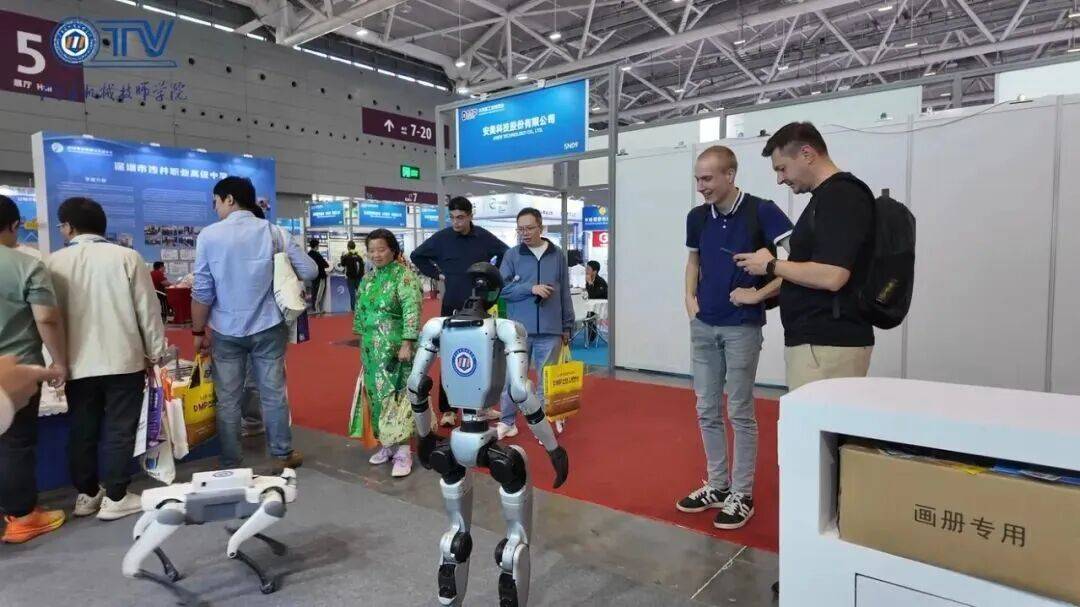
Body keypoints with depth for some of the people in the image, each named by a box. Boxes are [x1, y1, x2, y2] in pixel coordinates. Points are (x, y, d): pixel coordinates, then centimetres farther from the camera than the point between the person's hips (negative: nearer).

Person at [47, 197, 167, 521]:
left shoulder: (54, 262, 0)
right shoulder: (126, 257, -6)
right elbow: (147, 309, -5)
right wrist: (154, 352, 5)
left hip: (78, 363, 3)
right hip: (124, 360, -2)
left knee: (82, 431, 14)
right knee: (119, 431, 5)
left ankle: (86, 494, 25)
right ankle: (115, 498, 10)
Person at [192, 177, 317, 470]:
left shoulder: (209, 235, -8)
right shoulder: (274, 233, -3)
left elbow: (202, 291, -6)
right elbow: (310, 271, -2)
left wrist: (198, 331, 5)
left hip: (226, 331, -1)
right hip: (268, 327, 1)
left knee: (228, 400, 10)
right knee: (273, 394, 12)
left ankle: (231, 464, 18)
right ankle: (284, 454, 23)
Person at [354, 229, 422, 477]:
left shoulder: (404, 275, -11)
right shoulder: (368, 278, 10)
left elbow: (412, 311, -17)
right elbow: (360, 310, 18)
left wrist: (407, 343, -22)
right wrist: (363, 341, 16)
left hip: (396, 348, -7)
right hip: (372, 349, 7)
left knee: (396, 395, -6)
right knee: (377, 395, 10)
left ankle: (403, 449, 0)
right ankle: (387, 443, 22)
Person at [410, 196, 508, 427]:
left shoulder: (484, 237, -1)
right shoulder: (442, 237, -4)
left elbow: (506, 253, 13)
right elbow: (417, 256, 7)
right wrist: (437, 274, 0)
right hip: (452, 306, -1)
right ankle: (447, 409, 8)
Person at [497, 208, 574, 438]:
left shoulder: (557, 255, 5)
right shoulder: (512, 255, 2)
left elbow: (565, 293, 8)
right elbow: (502, 288, -6)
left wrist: (567, 325, 9)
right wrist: (531, 288, -17)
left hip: (550, 329, 1)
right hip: (519, 328, -1)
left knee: (547, 378, 9)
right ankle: (508, 421, 20)